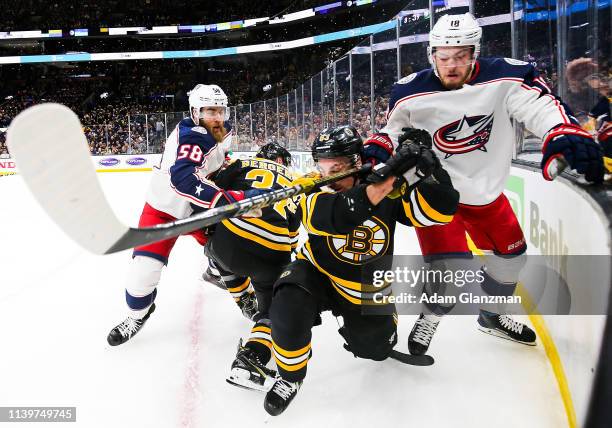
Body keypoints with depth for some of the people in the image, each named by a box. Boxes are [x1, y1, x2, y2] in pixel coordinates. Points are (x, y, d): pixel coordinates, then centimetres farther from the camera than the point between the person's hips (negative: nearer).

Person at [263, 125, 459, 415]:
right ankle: (290, 377, -1)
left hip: (366, 284, 2)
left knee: (376, 348, 16)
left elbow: (440, 209, -27)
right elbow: (322, 215, -46)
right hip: (317, 272, -2)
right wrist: (372, 192, -57)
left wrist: (422, 168, -44)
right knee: (288, 311, -30)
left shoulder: (391, 187, -20)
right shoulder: (318, 188, -22)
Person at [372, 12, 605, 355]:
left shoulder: (504, 77, -16)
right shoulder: (411, 93, -15)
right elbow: (394, 128, 1)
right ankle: (429, 319, 17)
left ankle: (491, 316, 45)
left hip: (486, 190, 4)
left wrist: (565, 134, -45)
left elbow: (542, 105, -25)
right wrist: (377, 147, -20)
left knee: (511, 253, 17)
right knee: (452, 266, -16)